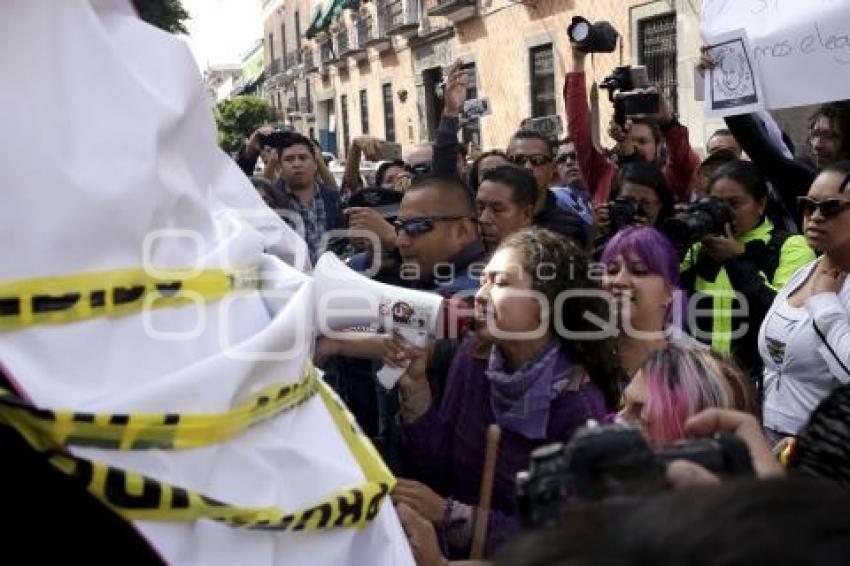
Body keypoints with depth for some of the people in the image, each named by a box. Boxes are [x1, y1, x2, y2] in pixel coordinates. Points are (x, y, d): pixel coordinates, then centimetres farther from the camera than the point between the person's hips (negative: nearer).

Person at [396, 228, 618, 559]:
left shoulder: (579, 405, -21)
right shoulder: (474, 356, -7)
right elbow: (439, 469, -3)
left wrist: (448, 513, -22)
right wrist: (415, 388, -16)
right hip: (457, 549, 4)